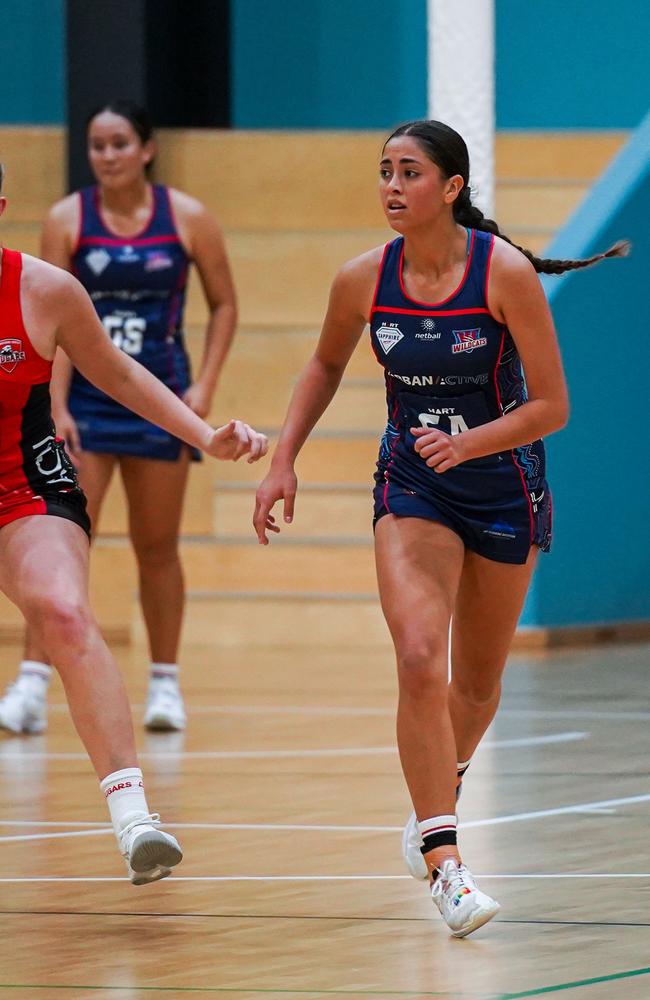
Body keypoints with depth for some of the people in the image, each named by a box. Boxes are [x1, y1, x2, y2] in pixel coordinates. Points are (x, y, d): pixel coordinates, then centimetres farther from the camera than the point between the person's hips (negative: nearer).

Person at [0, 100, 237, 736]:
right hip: (85, 397, -1)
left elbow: (223, 305, 6)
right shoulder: (67, 220, -4)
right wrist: (56, 408, -16)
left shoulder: (187, 218, -2)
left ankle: (165, 682, 22)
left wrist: (205, 385, -5)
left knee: (157, 547, 10)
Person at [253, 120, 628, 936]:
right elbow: (326, 365, 12)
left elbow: (551, 404, -16)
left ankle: (436, 805, 44)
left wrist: (468, 444, -30)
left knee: (476, 681, 14)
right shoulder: (363, 280, -10)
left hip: (504, 485, -1)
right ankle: (445, 864, -21)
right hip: (412, 487, 1)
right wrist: (283, 461, 4)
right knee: (419, 660, -21)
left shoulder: (505, 272, -19)